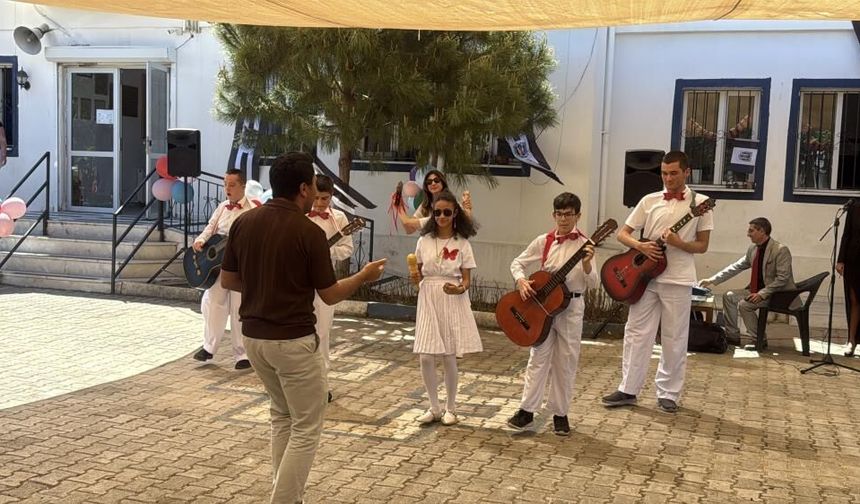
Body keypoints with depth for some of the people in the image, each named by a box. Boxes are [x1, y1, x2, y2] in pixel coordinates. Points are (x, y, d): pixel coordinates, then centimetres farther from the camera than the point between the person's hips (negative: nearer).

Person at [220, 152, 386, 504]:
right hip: (293, 340, -7)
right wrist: (364, 276, 9)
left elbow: (227, 281, 8)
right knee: (307, 426, 6)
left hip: (253, 335, 7)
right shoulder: (309, 232, -14)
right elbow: (330, 295, -8)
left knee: (282, 415, 24)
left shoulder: (243, 222, 1)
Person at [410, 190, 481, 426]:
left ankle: (450, 409, 21)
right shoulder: (424, 241, 4)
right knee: (425, 358, -1)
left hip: (453, 302, -2)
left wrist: (459, 289, -23)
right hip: (428, 301, 2)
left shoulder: (462, 243, -3)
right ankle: (434, 408, 18)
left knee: (448, 357, 3)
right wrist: (416, 278, -11)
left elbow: (467, 280, -2)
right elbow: (419, 273, 12)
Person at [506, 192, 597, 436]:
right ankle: (527, 410, 10)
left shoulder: (584, 245, -4)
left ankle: (560, 413, 17)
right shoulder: (543, 242, 1)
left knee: (566, 361, 6)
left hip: (571, 307, -1)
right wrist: (521, 281, -10)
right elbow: (517, 262, 9)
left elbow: (591, 284, -7)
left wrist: (586, 264, -24)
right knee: (538, 357, 4)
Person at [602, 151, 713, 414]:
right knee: (636, 333, 6)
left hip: (678, 280, -3)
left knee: (674, 339, 5)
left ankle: (668, 394, 17)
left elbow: (702, 246, 0)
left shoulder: (700, 202, -1)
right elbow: (623, 233, 8)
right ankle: (628, 389, 14)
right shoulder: (649, 200, 6)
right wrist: (641, 246, -12)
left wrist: (678, 244, -19)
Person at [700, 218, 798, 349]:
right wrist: (712, 280, 4)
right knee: (729, 296, 2)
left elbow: (782, 278, -23)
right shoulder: (753, 249, 5)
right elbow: (735, 267, 9)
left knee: (744, 304, -23)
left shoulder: (781, 250, -19)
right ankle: (732, 336, 9)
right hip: (758, 290, 9)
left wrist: (762, 294, -28)